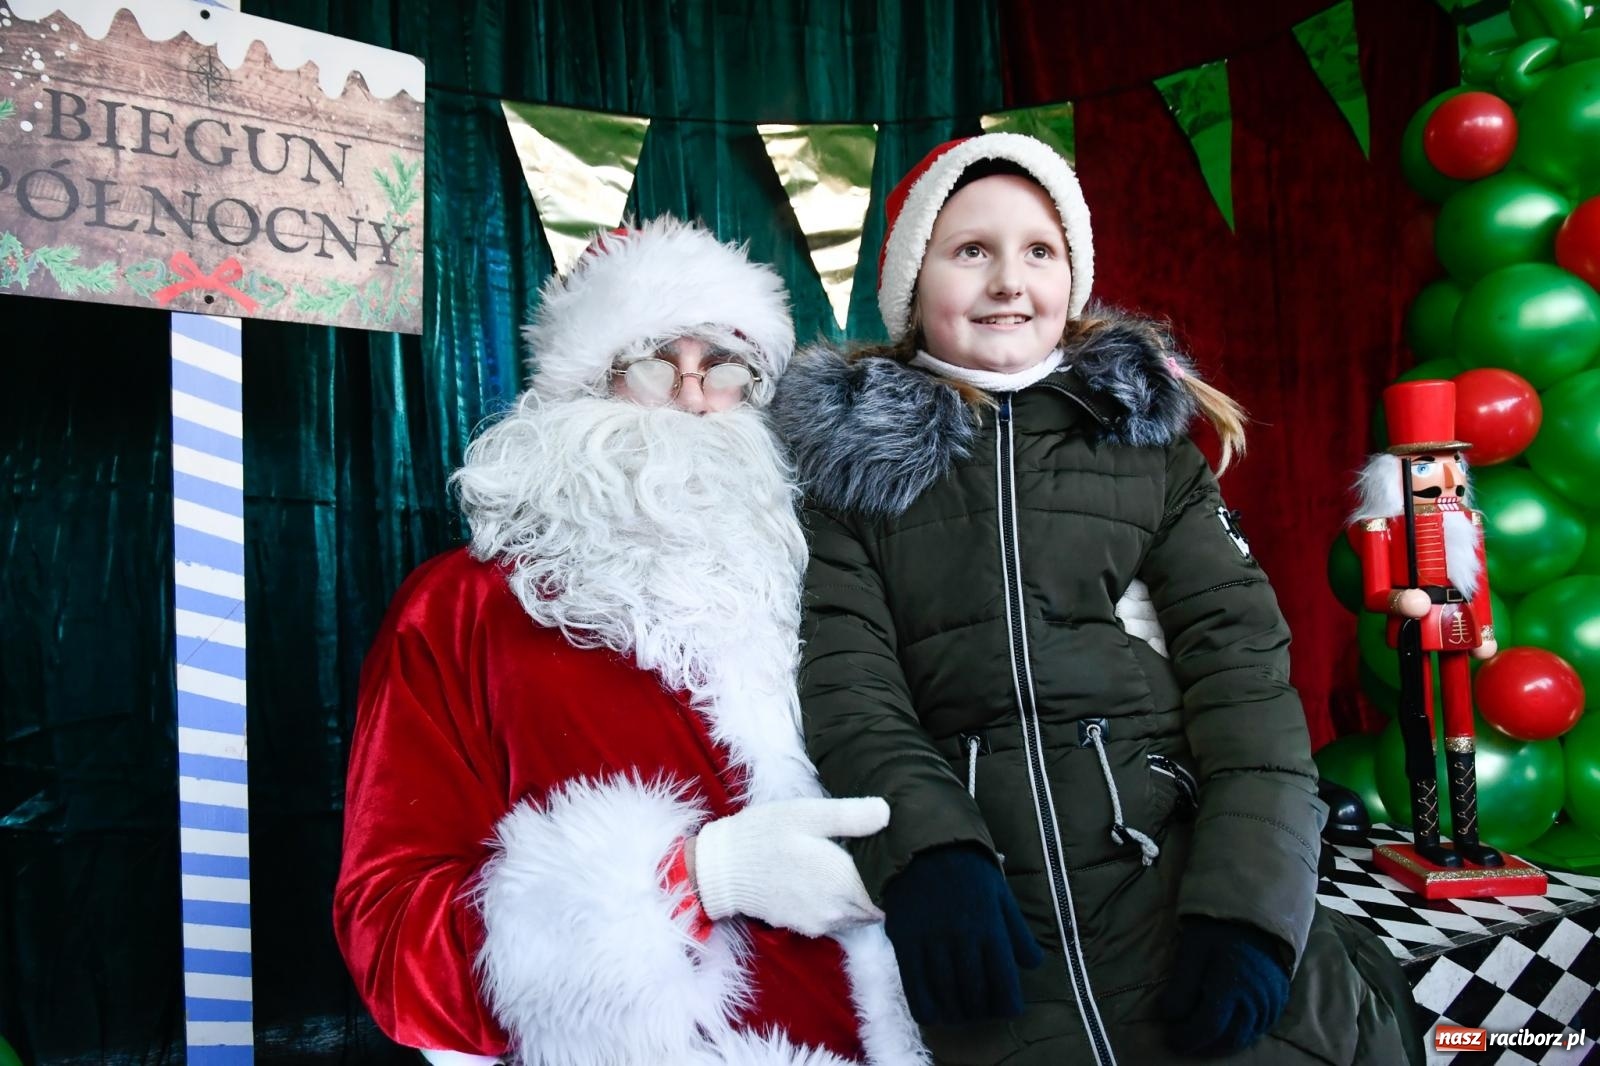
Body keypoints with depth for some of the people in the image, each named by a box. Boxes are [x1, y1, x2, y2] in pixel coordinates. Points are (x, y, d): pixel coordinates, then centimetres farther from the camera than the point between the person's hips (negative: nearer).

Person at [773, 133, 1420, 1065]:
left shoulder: (1144, 430, 12)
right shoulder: (859, 457, 9)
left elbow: (1239, 655, 1)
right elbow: (846, 683, -2)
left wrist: (1249, 895, -12)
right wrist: (925, 848, -20)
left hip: (1174, 867, 1)